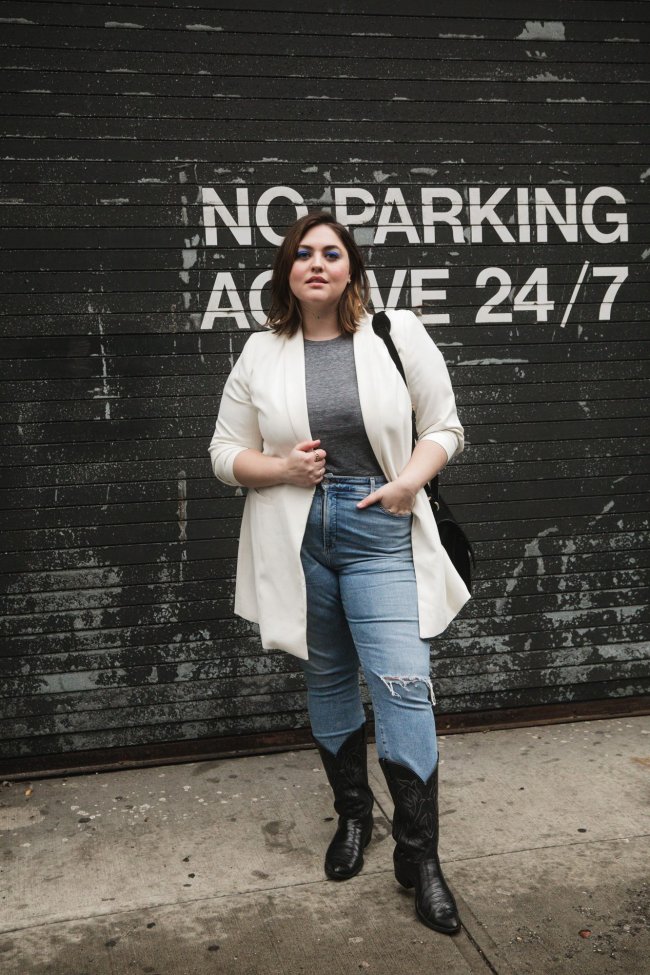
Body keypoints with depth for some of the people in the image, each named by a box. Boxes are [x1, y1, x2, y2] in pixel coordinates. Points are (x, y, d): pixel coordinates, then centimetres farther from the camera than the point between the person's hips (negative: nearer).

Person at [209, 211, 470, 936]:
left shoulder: (398, 334, 1)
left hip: (379, 529, -2)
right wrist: (281, 468, -12)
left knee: (403, 683, -8)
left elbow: (444, 426, 6)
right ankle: (353, 815, 36)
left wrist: (412, 479, -12)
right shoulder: (261, 353, 5)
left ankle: (419, 856, 8)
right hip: (296, 536, 2)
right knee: (327, 680, 14)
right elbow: (225, 452, 8)